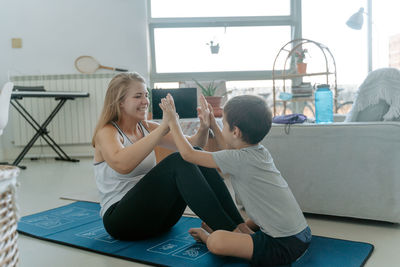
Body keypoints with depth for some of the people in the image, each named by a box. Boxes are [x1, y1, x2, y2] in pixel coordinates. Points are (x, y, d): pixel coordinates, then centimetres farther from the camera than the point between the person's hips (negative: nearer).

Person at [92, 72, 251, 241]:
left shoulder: (147, 128, 11)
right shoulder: (106, 132, -8)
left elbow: (192, 145, 5)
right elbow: (122, 164, -32)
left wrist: (204, 128, -17)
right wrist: (163, 127, -33)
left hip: (155, 213, 7)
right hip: (120, 219, -6)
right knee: (178, 161, -29)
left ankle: (240, 225, -22)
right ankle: (230, 232, -31)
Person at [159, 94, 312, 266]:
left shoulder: (239, 159, -19)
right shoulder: (261, 152, 6)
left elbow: (188, 154, -10)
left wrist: (172, 120, 1)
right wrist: (212, 124, 30)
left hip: (286, 246, -9)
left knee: (216, 241, -14)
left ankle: (207, 237, 14)